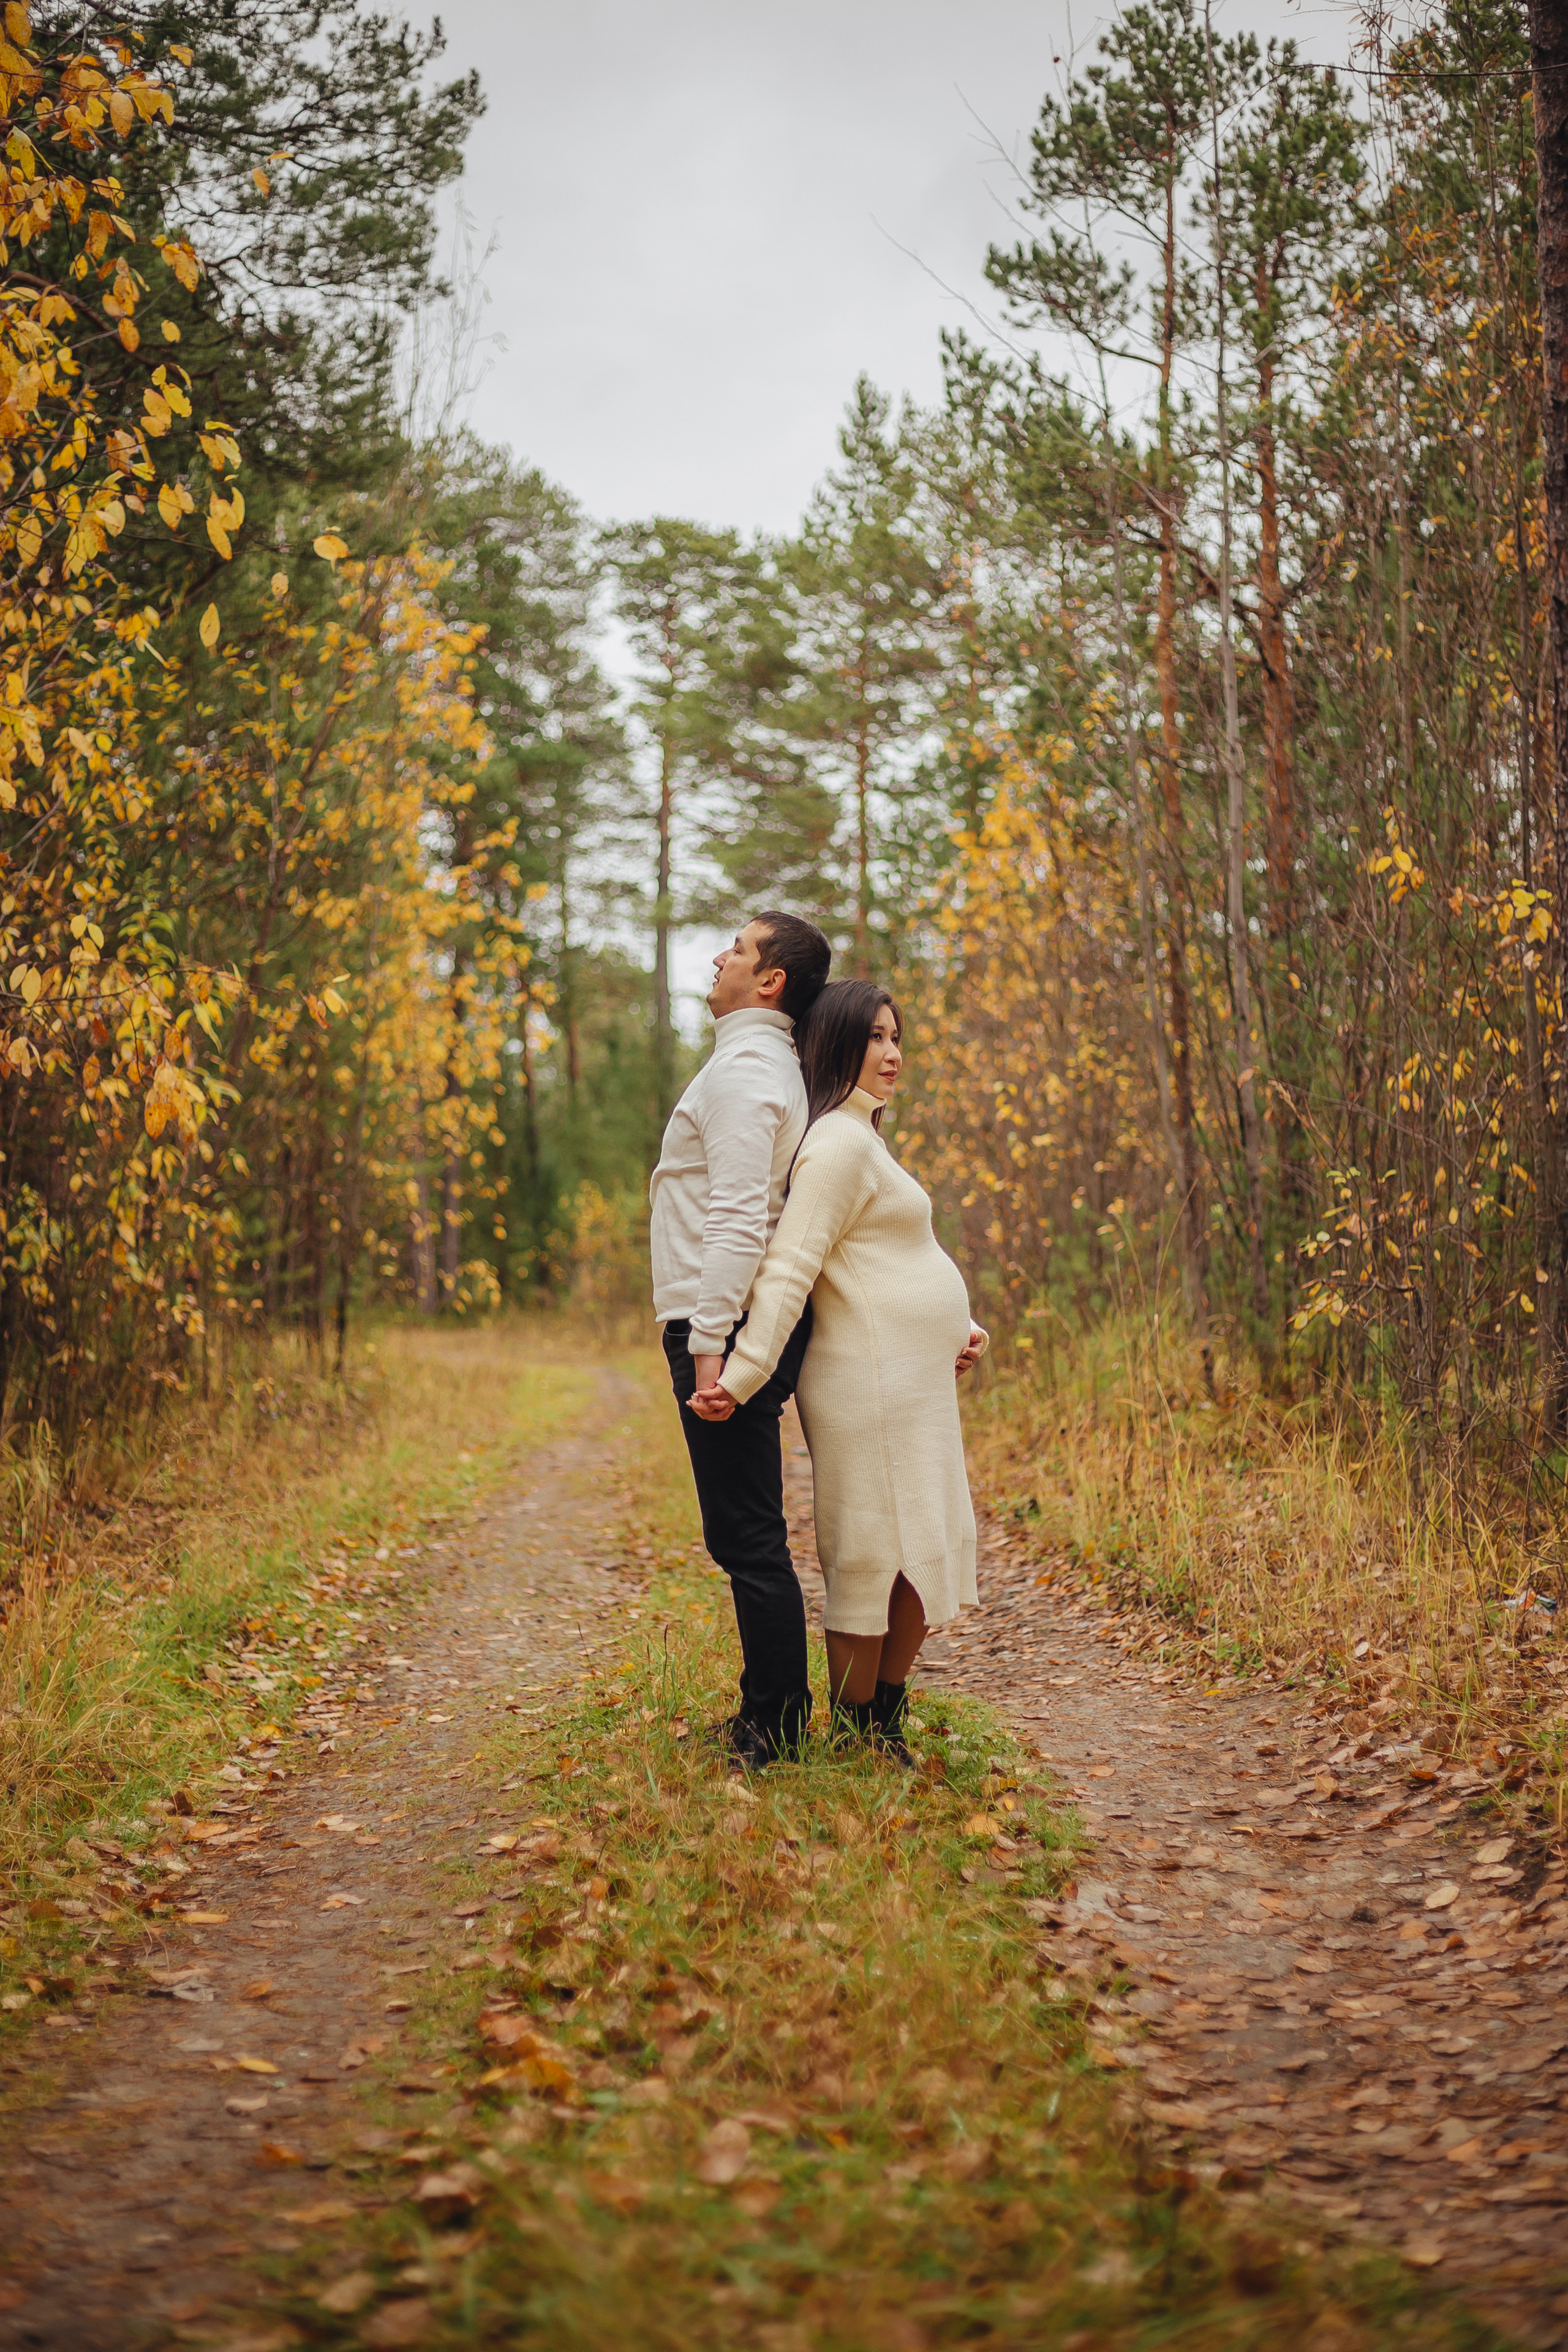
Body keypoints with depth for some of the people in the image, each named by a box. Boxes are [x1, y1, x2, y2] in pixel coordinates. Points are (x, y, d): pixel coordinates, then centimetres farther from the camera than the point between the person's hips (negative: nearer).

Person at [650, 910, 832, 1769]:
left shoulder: (744, 1068, -13)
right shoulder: (769, 1065, 20)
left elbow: (738, 1220, -22)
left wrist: (711, 1342, -24)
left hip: (728, 1331, -11)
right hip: (744, 1327, 11)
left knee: (747, 1538, -5)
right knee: (747, 1536, 16)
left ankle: (775, 1732, 2)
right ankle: (770, 1714, 25)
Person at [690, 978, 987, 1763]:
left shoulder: (864, 1140, 19)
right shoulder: (839, 1146, -13)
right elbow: (786, 1270, -21)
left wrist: (959, 1328, 17)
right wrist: (740, 1378, -26)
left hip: (915, 1387, 10)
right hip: (871, 1385, -10)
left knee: (921, 1556, 12)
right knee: (871, 1560, -3)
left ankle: (886, 1724, 22)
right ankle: (856, 1744, 6)